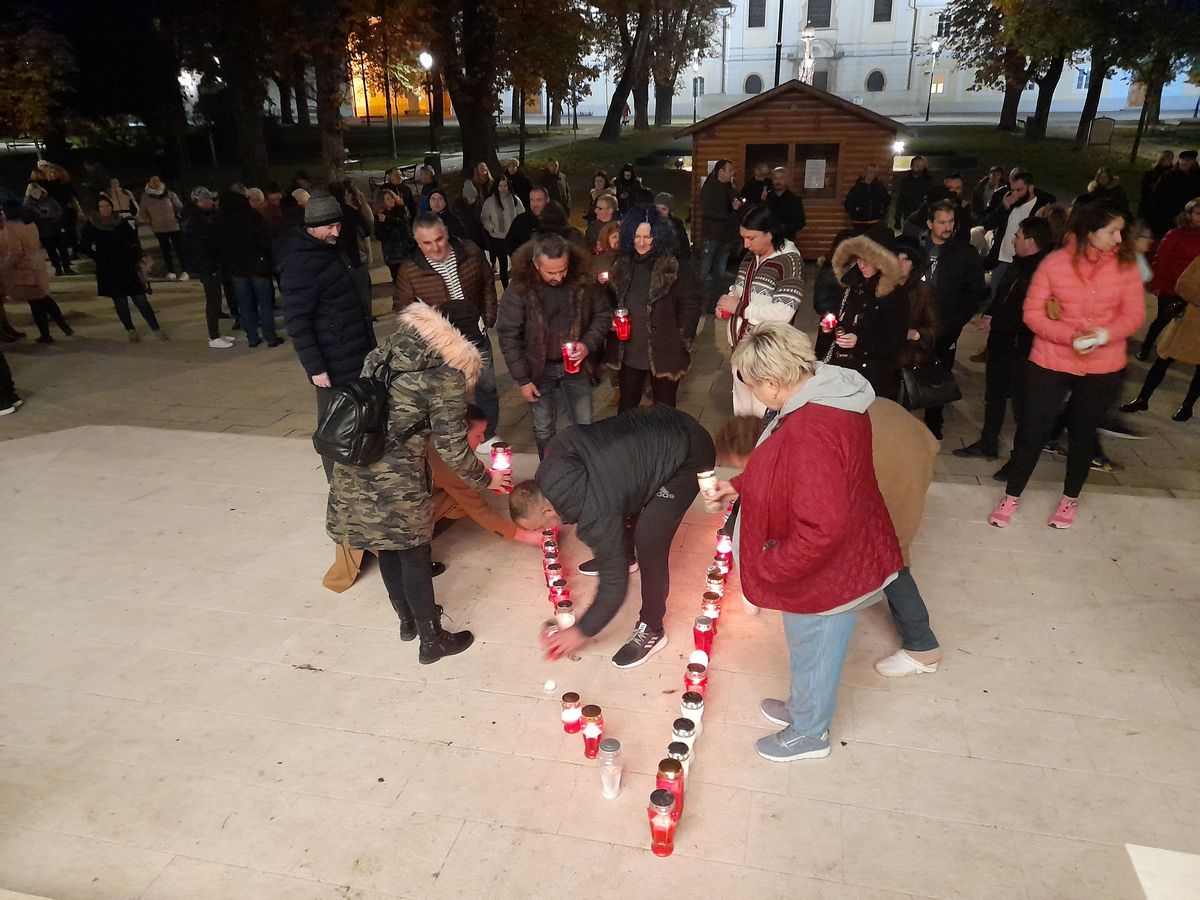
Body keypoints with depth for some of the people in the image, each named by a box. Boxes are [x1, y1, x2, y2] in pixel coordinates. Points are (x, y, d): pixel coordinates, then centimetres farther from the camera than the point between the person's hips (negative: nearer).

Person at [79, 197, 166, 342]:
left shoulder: (121, 223, 3)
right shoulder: (91, 225, 1)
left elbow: (134, 243, 9)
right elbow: (84, 247, 8)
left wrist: (136, 262, 3)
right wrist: (99, 258, 0)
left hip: (127, 266, 0)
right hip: (108, 270, 0)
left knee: (140, 299, -6)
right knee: (120, 301, 2)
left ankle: (156, 329, -4)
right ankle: (131, 331, 11)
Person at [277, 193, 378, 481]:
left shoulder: (331, 251, 12)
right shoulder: (298, 263, -17)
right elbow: (297, 321, -19)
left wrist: (369, 347, 22)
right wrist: (314, 367, -21)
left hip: (357, 357, 9)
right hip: (334, 365, -9)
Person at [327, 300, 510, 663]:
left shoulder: (383, 352, 10)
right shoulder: (447, 378, -9)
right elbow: (452, 449, -7)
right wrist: (485, 479, 10)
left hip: (353, 469, 7)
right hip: (395, 479, -7)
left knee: (388, 547, 25)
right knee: (414, 556, 11)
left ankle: (407, 618, 45)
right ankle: (432, 641, 28)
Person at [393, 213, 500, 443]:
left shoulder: (471, 252, -10)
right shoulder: (409, 270, -16)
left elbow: (488, 285, 5)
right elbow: (402, 308, -5)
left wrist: (489, 318, 1)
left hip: (476, 335, 3)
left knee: (487, 386, 16)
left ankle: (489, 435, 37)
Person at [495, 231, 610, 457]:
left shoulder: (583, 280, -12)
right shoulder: (519, 289, -18)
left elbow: (603, 315, 0)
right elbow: (508, 336, -13)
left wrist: (588, 344, -18)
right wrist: (522, 379, -11)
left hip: (575, 366, 2)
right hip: (539, 369, -1)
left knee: (584, 426, 11)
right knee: (544, 429, 13)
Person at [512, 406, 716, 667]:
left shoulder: (596, 516, -26)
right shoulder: (553, 464, -8)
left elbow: (614, 586, -17)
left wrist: (581, 632, -2)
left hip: (690, 456, -9)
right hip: (661, 422, 9)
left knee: (648, 541, -15)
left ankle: (651, 630, 5)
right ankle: (626, 556, 52)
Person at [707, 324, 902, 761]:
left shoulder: (809, 434, -37)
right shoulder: (828, 393, -4)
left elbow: (822, 528, -37)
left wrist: (767, 567, -24)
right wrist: (740, 485, 12)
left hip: (824, 575, -9)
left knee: (813, 653, 17)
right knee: (812, 649, 30)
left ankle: (809, 733, 42)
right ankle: (803, 705, 53)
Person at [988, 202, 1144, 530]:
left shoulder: (1125, 264, -5)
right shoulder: (1054, 263, -9)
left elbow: (1133, 314, -3)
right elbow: (1033, 313, -8)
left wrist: (1105, 334, -23)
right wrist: (1070, 336, -22)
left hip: (1103, 368, 1)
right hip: (1050, 363, -1)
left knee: (1083, 432, 15)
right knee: (1032, 430, 3)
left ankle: (1071, 499, 35)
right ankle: (1012, 496, 22)